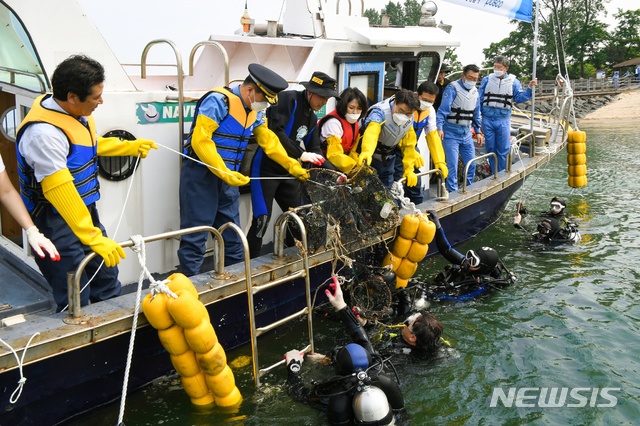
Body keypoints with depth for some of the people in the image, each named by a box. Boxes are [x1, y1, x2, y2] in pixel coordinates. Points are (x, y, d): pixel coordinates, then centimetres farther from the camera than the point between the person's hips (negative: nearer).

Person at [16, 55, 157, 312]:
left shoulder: (77, 113, 0)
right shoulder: (43, 132, -29)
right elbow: (61, 193, -34)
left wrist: (131, 147, 25)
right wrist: (94, 238, -35)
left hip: (85, 210, 9)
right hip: (57, 222, -9)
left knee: (106, 277, 22)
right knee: (75, 302, -2)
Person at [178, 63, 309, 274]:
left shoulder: (254, 111, 9)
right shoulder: (219, 100, -18)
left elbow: (269, 141, 16)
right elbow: (200, 140, -23)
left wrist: (292, 166, 10)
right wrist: (224, 173, -25)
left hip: (229, 177, 8)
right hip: (201, 174, -8)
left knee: (232, 235, 15)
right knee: (196, 236, -3)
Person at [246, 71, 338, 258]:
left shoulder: (312, 117, 13)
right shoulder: (288, 99, -13)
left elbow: (314, 149, 14)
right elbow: (275, 131, -26)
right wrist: (300, 154, -27)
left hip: (288, 171, 9)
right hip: (266, 168, -9)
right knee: (262, 219, -11)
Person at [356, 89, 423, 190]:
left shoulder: (409, 119, -10)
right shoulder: (380, 112, -31)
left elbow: (408, 145, 0)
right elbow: (371, 132, -51)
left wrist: (409, 169, -3)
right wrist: (366, 152, -70)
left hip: (388, 160, 6)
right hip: (371, 158, -6)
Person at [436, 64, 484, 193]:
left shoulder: (475, 91, 11)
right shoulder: (453, 88, -12)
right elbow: (443, 109, -21)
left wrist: (478, 131, 19)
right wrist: (439, 128, -32)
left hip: (466, 133, 7)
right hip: (451, 133, -7)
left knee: (471, 164, 10)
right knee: (452, 165, -10)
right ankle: (453, 192, 1)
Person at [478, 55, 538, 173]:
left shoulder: (513, 81, 5)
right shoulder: (487, 80, 6)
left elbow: (519, 97, 0)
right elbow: (479, 98, 7)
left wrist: (530, 89, -13)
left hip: (503, 120, -1)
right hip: (487, 119, 1)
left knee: (503, 150, 0)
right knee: (490, 148, 7)